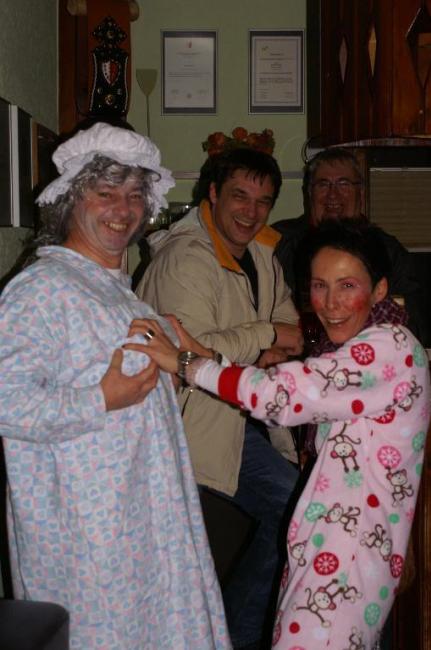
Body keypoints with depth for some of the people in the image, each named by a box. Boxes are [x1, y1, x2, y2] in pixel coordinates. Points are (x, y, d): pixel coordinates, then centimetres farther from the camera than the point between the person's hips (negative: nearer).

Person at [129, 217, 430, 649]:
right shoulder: (353, 351, 14)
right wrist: (206, 356, 2)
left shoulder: (390, 348, -17)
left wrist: (186, 364, -17)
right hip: (326, 540, 9)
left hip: (353, 548, -9)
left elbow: (282, 394, -23)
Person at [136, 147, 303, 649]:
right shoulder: (186, 257, -20)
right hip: (188, 426, -8)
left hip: (232, 419, 9)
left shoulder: (261, 253, 9)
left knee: (295, 508, 7)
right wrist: (267, 335, -19)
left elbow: (288, 320, 18)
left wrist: (276, 351, -5)